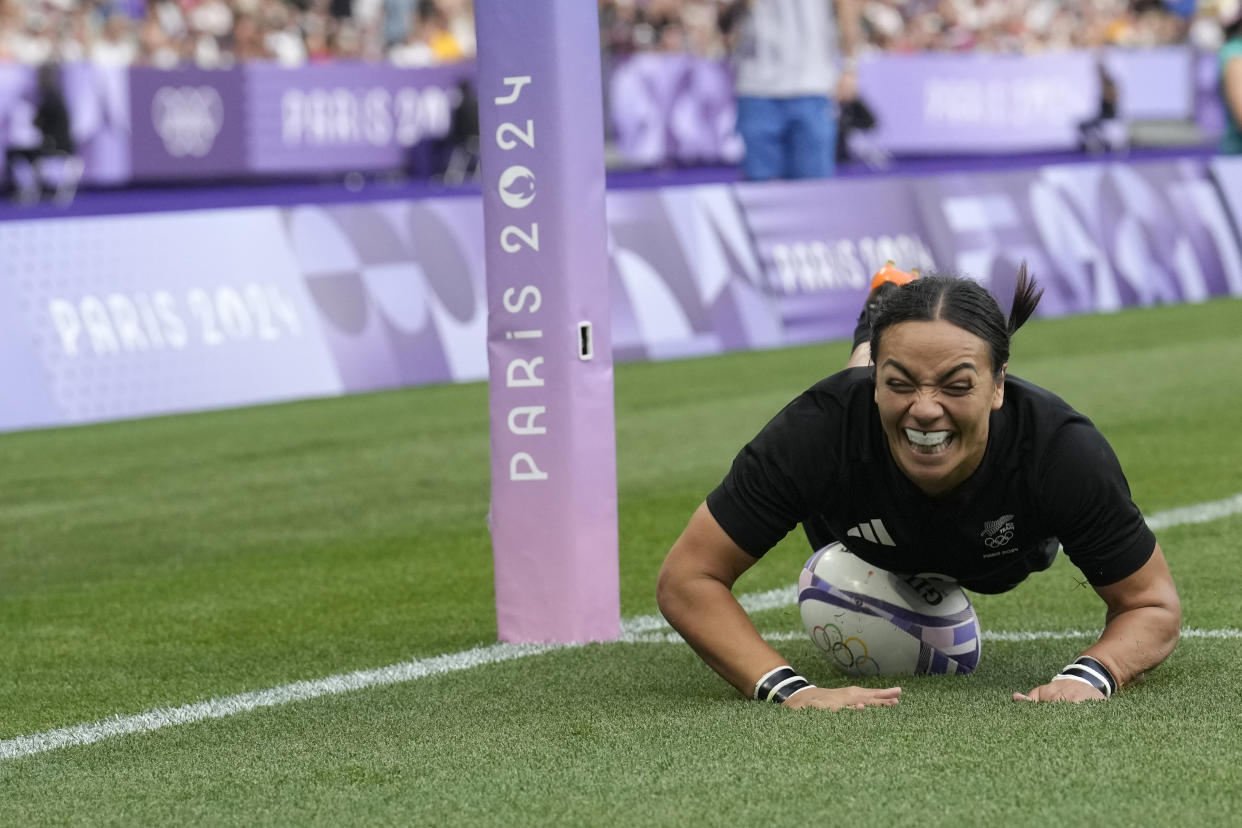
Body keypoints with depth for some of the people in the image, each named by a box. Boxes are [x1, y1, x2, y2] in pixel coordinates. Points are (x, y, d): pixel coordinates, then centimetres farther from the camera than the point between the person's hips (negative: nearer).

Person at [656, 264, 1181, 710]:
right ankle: (880, 312, 56)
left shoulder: (1064, 453, -47)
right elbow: (687, 579, -41)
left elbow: (1152, 605, -33)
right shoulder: (818, 432, -47)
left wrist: (1087, 677, -55)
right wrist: (789, 689, -56)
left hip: (1006, 549, 1)